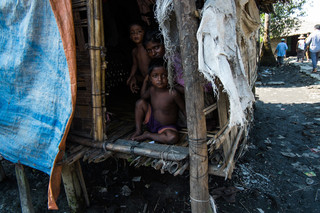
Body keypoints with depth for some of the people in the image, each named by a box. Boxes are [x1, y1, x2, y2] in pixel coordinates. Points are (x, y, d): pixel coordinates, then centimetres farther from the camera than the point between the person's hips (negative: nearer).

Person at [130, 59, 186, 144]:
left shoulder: (173, 93, -23)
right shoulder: (151, 89, -7)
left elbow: (184, 110, -14)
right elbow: (143, 97, 17)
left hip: (167, 127, -4)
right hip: (152, 122, 4)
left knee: (173, 137, -36)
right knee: (140, 102, -13)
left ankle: (148, 135, -12)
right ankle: (138, 131, -2)